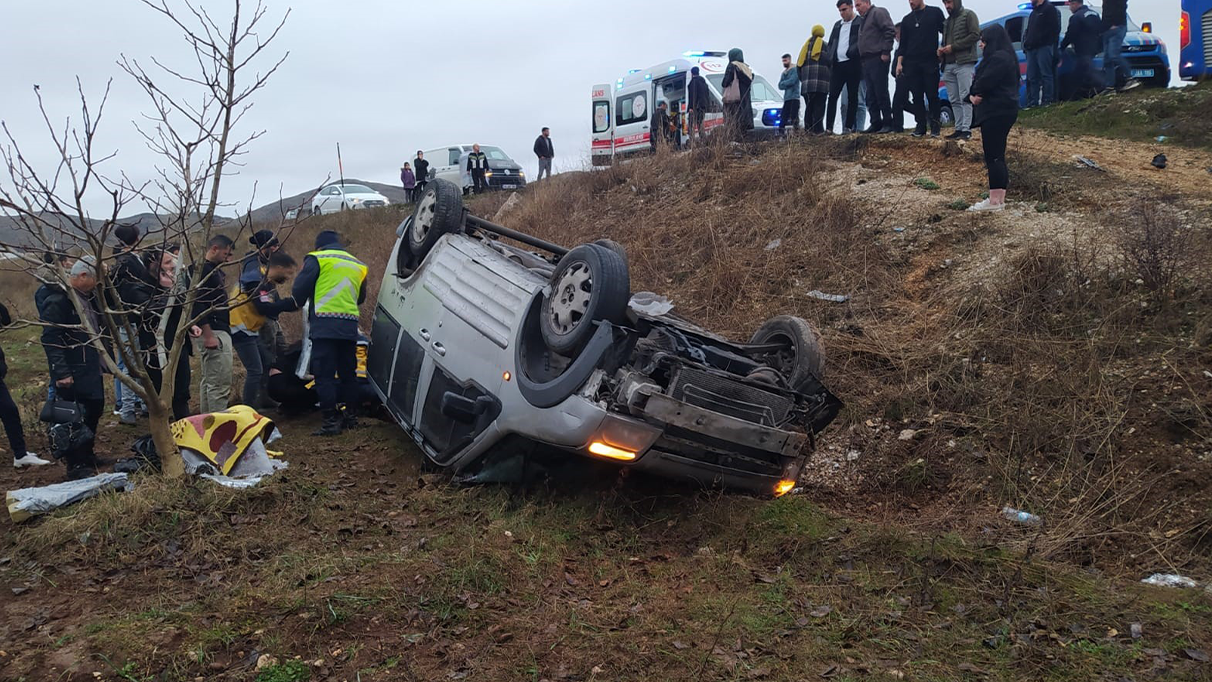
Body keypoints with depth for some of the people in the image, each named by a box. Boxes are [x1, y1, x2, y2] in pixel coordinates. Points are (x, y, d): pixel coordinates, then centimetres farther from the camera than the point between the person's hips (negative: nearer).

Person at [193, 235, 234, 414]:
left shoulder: (216, 270, 17)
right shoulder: (201, 270, -13)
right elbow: (197, 303, -21)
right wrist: (208, 335, -24)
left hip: (219, 330, 11)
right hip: (213, 332, -11)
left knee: (208, 381, 15)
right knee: (221, 383, -10)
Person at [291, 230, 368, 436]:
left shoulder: (317, 259, 2)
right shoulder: (357, 265, 20)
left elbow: (299, 290, -2)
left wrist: (300, 303, 18)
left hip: (325, 325, -6)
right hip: (350, 326, 6)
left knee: (324, 375, -5)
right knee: (348, 372, 15)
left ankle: (331, 421, -9)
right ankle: (350, 416, 21)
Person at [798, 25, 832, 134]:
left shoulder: (806, 45, 17)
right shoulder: (824, 45, 3)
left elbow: (799, 64, 15)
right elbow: (829, 62, -4)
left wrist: (802, 79, 20)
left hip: (806, 83, 5)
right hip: (821, 81, -5)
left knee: (809, 107, 8)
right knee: (819, 106, -9)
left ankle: (808, 129, 2)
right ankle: (818, 129, -18)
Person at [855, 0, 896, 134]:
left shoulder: (878, 12, -4)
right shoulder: (864, 20, 24)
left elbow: (890, 31, -15)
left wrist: (886, 52, -18)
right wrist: (862, 59, 16)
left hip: (878, 59, -9)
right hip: (867, 61, 9)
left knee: (881, 93, -9)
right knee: (871, 96, 7)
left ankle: (888, 123, -5)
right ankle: (876, 123, 11)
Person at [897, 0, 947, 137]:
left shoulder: (935, 12, 4)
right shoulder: (906, 20, 14)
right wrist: (899, 63, 6)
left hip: (930, 63, -3)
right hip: (911, 64, 3)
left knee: (932, 95, -4)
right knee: (917, 96, 1)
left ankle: (935, 126, 2)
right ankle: (920, 126, 6)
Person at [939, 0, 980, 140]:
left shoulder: (968, 15, 0)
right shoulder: (947, 20, 23)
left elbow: (975, 35, -11)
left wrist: (953, 47, -13)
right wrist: (942, 49, 7)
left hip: (964, 63, -8)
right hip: (949, 64, 8)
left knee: (965, 97, -10)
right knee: (954, 100, 5)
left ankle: (966, 130, -11)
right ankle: (959, 129, 8)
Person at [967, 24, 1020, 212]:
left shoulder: (999, 58, -15)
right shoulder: (1003, 56, 21)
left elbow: (984, 82, -20)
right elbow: (980, 80, 15)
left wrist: (975, 93, 1)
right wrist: (974, 94, -4)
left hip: (996, 112, -11)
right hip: (1000, 110, 11)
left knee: (993, 156, -10)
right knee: (997, 156, 12)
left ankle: (995, 200, -9)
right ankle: (999, 198, 16)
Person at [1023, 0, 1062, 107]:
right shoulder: (1034, 12, 25)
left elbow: (1054, 29, -11)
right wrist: (1026, 43, 8)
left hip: (1044, 47, -8)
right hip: (1031, 49, 8)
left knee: (1046, 74, -7)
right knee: (1032, 77, 5)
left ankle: (1048, 100, -7)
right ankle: (1032, 102, 7)